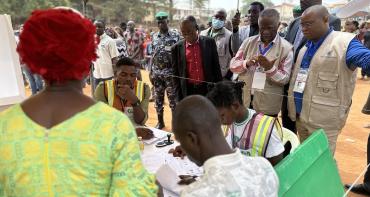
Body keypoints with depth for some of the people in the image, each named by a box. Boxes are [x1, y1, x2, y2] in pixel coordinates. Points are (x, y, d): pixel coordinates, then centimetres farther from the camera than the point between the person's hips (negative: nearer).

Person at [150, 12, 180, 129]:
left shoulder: (175, 35, -4)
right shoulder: (154, 37, 10)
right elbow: (153, 55, 14)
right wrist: (151, 71, 9)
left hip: (170, 73, -4)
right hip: (157, 73, 5)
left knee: (173, 99, 1)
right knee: (158, 99, 11)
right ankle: (160, 122, 25)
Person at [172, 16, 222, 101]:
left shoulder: (209, 42, 0)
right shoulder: (177, 48, 0)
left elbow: (216, 68, 4)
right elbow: (176, 75, 3)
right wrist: (179, 98, -1)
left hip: (208, 89, 0)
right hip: (188, 91, 0)